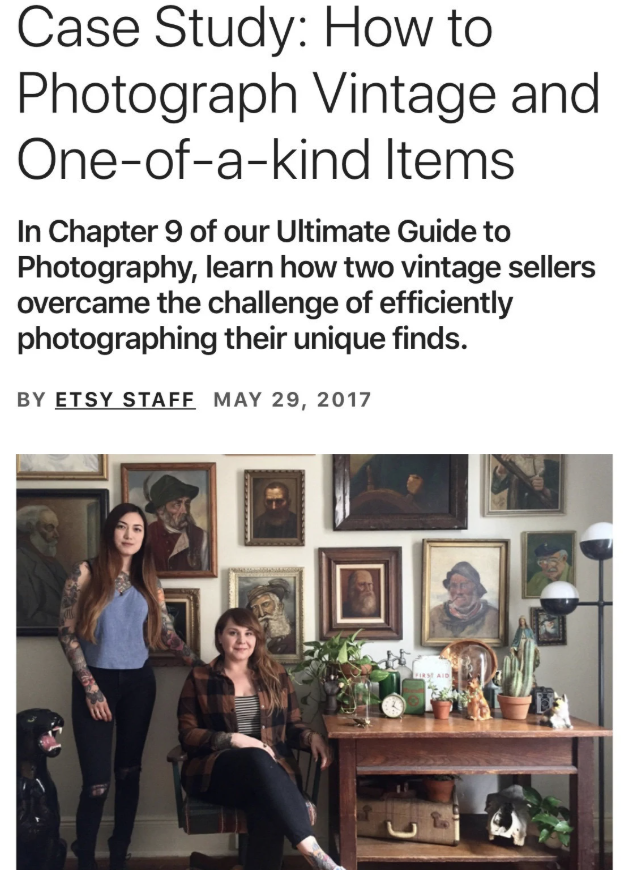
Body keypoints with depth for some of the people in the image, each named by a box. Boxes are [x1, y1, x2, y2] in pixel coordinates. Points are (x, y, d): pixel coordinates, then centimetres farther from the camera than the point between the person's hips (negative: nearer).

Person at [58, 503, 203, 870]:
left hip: (139, 681, 4)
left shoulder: (149, 582, 6)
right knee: (97, 782, -6)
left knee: (129, 773, 10)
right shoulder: (86, 573, -5)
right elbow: (67, 631, -7)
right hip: (97, 681, -4)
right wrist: (90, 687, -11)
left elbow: (167, 633, 8)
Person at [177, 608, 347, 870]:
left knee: (268, 809, -37)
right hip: (216, 771, -2)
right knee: (257, 758, -38)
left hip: (272, 769, 2)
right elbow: (187, 735, 0)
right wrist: (234, 740, -15)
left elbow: (292, 724, 18)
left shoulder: (276, 674, 15)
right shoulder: (199, 678, 7)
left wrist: (311, 736, -6)